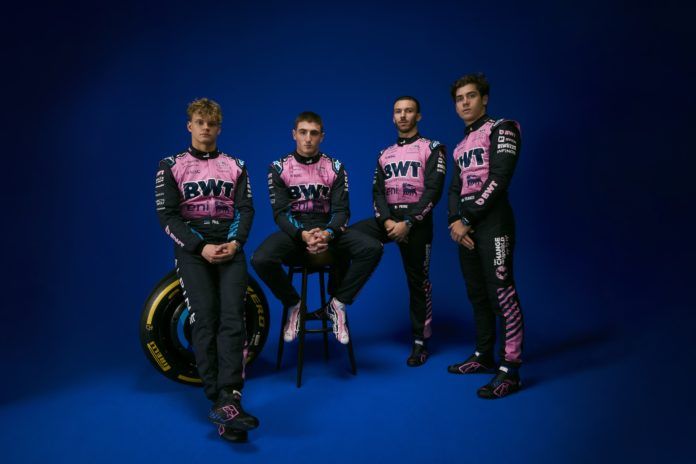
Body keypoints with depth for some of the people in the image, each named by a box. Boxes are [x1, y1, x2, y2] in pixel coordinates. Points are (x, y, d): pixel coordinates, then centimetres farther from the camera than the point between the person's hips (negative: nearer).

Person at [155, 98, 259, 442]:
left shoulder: (235, 166, 16)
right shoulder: (171, 166, 10)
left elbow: (246, 209, 8)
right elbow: (167, 215, 1)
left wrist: (235, 242, -10)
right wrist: (200, 247, -12)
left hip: (229, 247, 2)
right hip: (193, 249, -1)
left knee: (232, 318, -17)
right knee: (204, 320, -15)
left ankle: (228, 400, -24)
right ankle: (220, 404, -15)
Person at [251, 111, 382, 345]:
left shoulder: (335, 168, 4)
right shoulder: (279, 168, 1)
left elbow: (341, 210, -2)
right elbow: (280, 212, -7)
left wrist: (327, 233, -24)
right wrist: (302, 235, -26)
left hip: (327, 230, 1)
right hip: (293, 231, -1)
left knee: (372, 249, -24)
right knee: (260, 260, -31)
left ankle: (337, 304, -5)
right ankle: (293, 305, -2)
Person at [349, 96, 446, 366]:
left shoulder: (432, 148, 2)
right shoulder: (384, 154, 16)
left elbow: (433, 190, -10)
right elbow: (378, 192, 7)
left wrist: (408, 223, -19)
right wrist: (387, 221, -13)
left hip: (416, 220, -4)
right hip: (388, 217, 4)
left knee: (417, 281, 3)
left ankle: (420, 342, 16)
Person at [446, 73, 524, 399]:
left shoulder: (501, 129, -1)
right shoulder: (460, 147, 21)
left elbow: (499, 179, -13)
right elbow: (455, 189, 15)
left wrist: (468, 220, -14)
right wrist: (455, 222, -5)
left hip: (492, 221, -8)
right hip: (467, 225, 8)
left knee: (501, 294, -11)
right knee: (476, 294, 11)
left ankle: (510, 371, -9)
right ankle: (484, 356, 22)